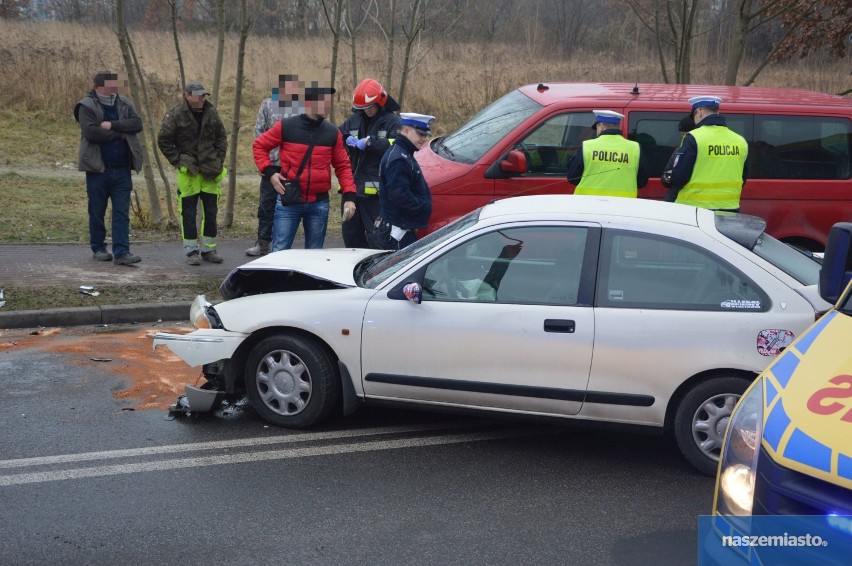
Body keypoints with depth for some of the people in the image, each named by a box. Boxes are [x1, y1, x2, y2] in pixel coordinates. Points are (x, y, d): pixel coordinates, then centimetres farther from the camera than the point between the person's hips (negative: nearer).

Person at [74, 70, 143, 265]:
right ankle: (98, 248, 22)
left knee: (122, 212, -1)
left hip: (122, 170, 3)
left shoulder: (124, 104, 9)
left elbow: (137, 124, -6)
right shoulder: (87, 107, -5)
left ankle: (121, 252, -2)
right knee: (97, 212, 8)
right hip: (98, 169, -3)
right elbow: (91, 132, -20)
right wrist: (120, 134, -12)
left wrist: (112, 125, -19)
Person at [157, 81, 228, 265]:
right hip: (188, 171, -4)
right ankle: (191, 251, 8)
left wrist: (219, 158, 5)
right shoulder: (175, 115, -8)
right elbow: (163, 141, -3)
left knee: (211, 212, 8)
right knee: (188, 212, 0)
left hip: (210, 170, 4)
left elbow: (222, 136, 17)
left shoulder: (211, 112, 7)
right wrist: (178, 161, -7)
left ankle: (208, 249, 18)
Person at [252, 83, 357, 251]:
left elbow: (342, 166, 8)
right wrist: (269, 171, -7)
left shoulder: (332, 133, 4)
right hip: (288, 201, -3)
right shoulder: (286, 127, -5)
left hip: (319, 204, 3)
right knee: (280, 252, -1)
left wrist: (349, 196, -3)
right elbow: (259, 145, 6)